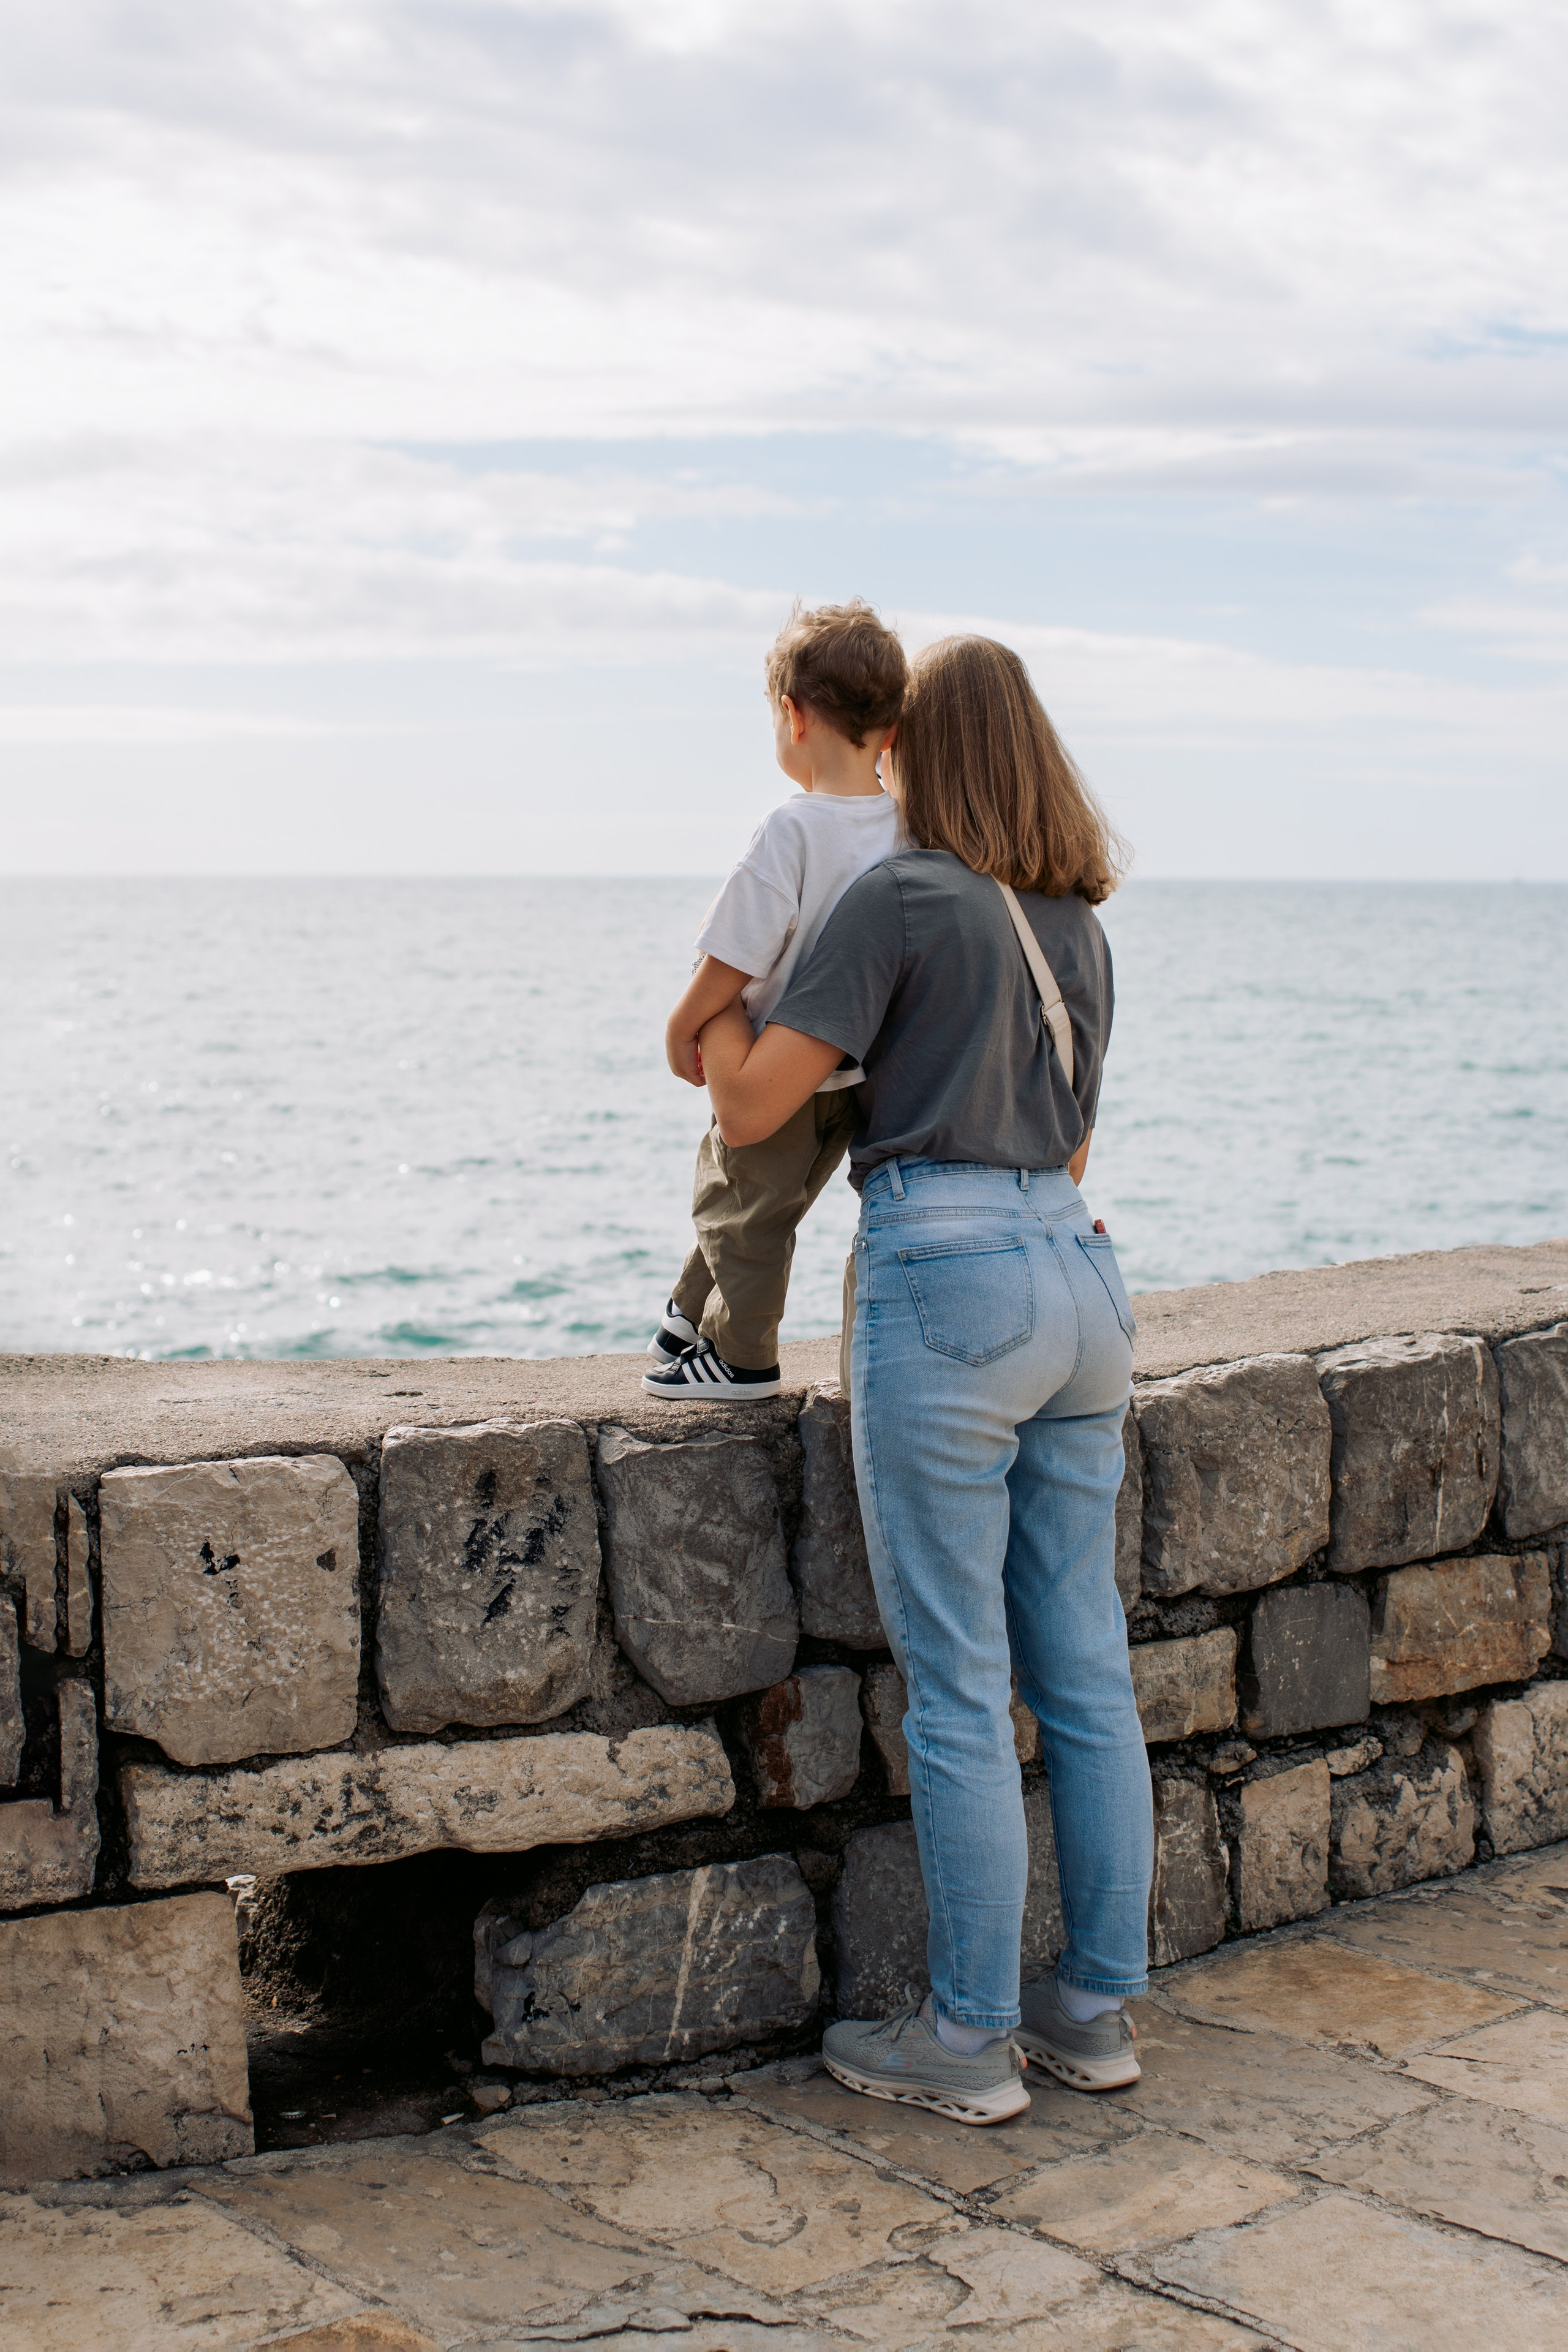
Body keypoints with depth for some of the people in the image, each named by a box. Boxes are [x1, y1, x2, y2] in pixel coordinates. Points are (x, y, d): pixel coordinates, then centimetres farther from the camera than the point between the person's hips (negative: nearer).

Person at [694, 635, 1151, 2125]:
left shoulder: (901, 897, -6)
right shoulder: (1079, 924, 16)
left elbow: (751, 1110, -8)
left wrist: (719, 1011, 12)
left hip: (945, 1284, -7)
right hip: (1079, 1278, 8)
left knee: (958, 1693, 0)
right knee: (1086, 1674, 12)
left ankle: (969, 2043, 9)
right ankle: (1097, 2010, 21)